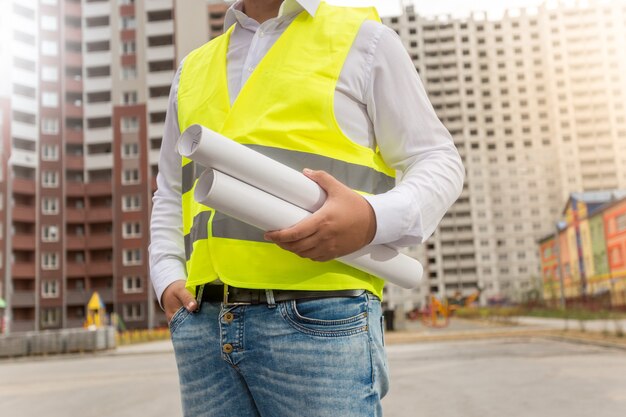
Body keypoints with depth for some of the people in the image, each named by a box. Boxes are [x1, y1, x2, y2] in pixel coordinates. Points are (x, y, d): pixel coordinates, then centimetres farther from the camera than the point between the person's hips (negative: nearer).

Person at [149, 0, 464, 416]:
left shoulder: (363, 38, 8)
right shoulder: (192, 70, 21)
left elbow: (438, 162, 4)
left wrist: (374, 219, -17)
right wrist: (167, 278, 10)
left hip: (319, 319, -4)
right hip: (203, 321, 5)